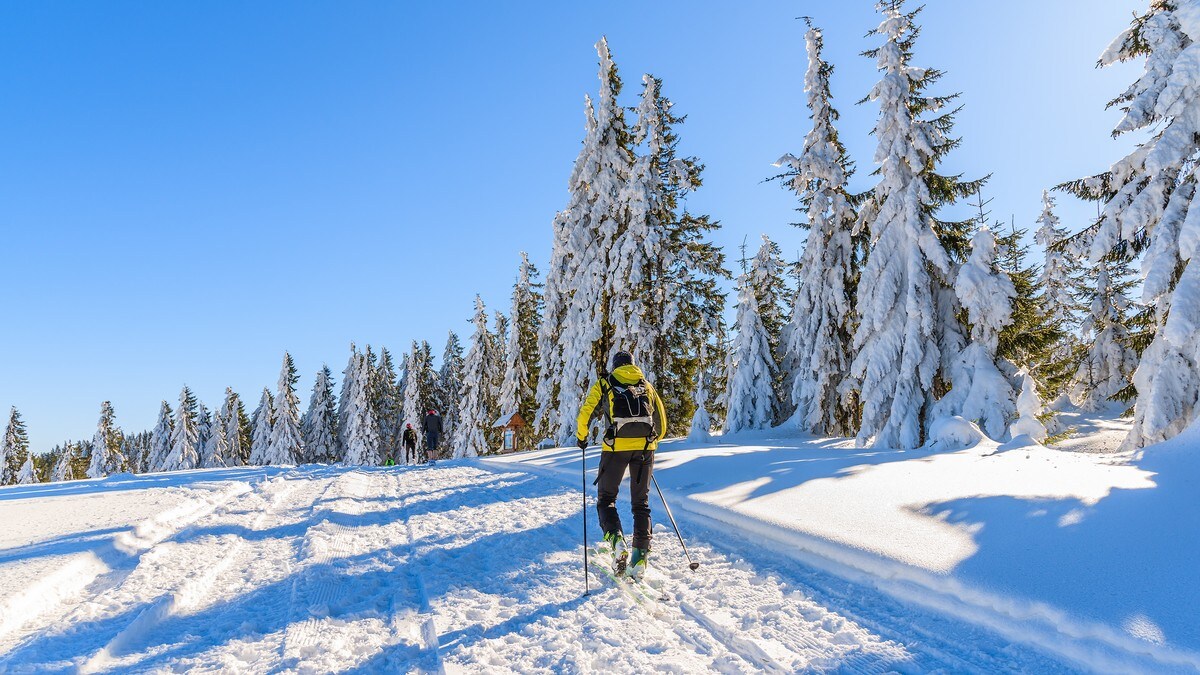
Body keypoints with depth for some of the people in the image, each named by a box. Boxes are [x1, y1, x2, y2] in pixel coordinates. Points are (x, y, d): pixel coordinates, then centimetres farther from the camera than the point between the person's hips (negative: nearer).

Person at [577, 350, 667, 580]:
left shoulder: (604, 384, 11)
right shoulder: (647, 386, 20)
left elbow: (585, 414, 3)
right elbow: (661, 422, 23)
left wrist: (581, 438, 19)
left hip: (616, 446, -3)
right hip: (645, 447, 3)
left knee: (606, 499, 10)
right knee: (641, 503, 13)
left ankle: (616, 539, -15)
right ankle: (641, 555, 5)